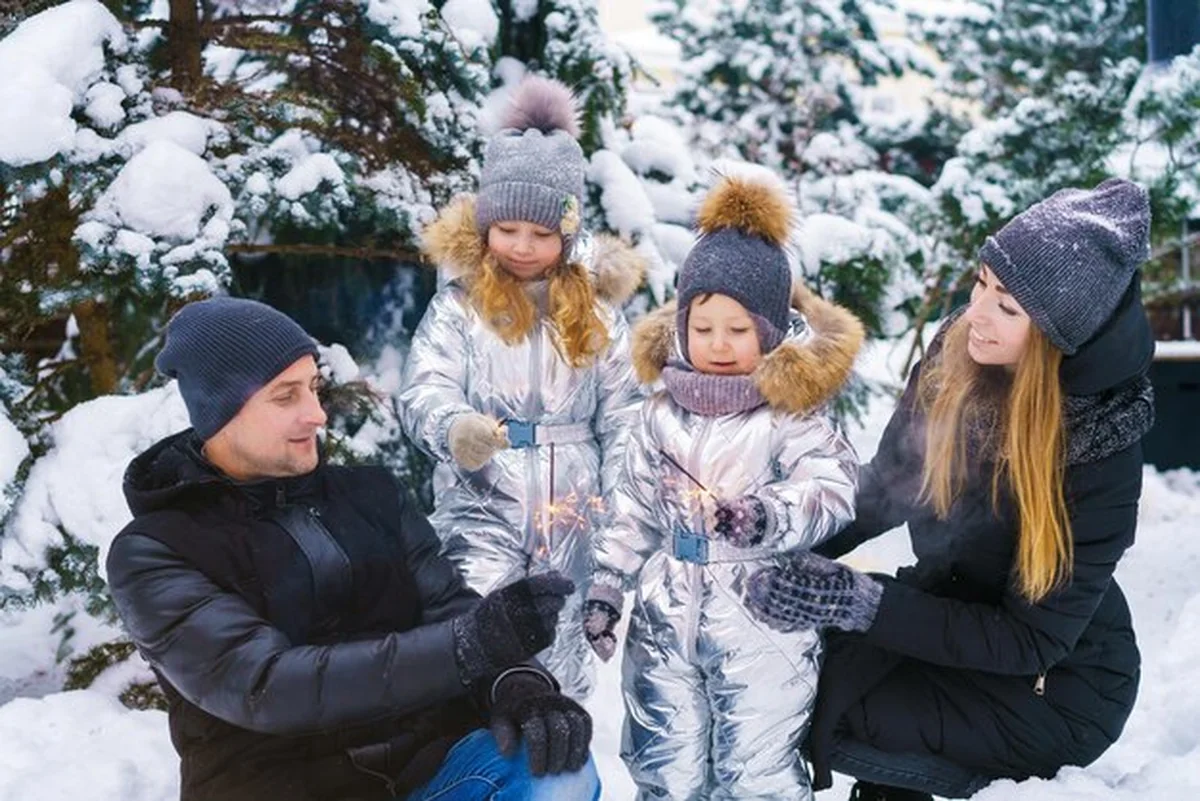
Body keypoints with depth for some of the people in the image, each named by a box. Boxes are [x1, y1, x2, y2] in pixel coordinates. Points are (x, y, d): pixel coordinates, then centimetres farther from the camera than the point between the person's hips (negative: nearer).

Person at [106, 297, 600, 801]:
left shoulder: (368, 492, 13)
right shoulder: (155, 552, -4)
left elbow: (447, 607, 2)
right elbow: (262, 684, -18)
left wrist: (514, 680, -23)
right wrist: (471, 644, -28)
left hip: (426, 752, 4)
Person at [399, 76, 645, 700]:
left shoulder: (595, 310, 4)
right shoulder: (460, 303, -3)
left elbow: (622, 416, 4)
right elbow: (424, 390, -14)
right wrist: (454, 427, -37)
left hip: (572, 510, 3)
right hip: (481, 502, -2)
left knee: (561, 656, 14)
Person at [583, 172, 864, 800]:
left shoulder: (792, 413, -10)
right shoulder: (663, 413, 5)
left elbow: (833, 491, -21)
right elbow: (635, 508, 12)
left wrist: (769, 516, -38)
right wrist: (605, 586, 10)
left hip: (764, 627, -5)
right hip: (666, 620, 5)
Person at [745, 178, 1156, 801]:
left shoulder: (1100, 453, -27)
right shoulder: (954, 355, -13)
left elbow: (1031, 639, -25)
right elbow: (886, 488, 1)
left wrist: (859, 603, -33)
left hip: (1060, 681, -5)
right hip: (950, 610, 6)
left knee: (828, 712, -20)